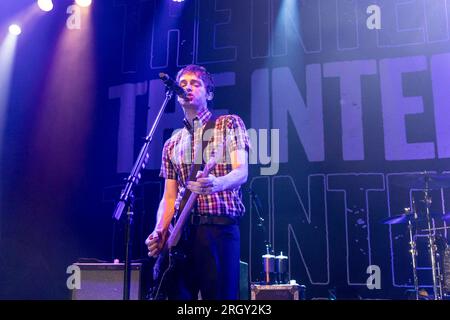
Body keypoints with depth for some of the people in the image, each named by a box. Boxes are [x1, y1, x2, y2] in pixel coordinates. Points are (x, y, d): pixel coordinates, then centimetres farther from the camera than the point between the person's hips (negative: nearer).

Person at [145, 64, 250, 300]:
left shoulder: (229, 124, 6)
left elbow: (242, 172, -8)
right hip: (180, 231, 5)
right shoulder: (172, 144, 20)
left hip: (219, 227, -4)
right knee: (178, 295, 5)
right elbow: (169, 197, 16)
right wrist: (159, 232, -2)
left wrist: (217, 183, -31)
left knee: (219, 295, -8)